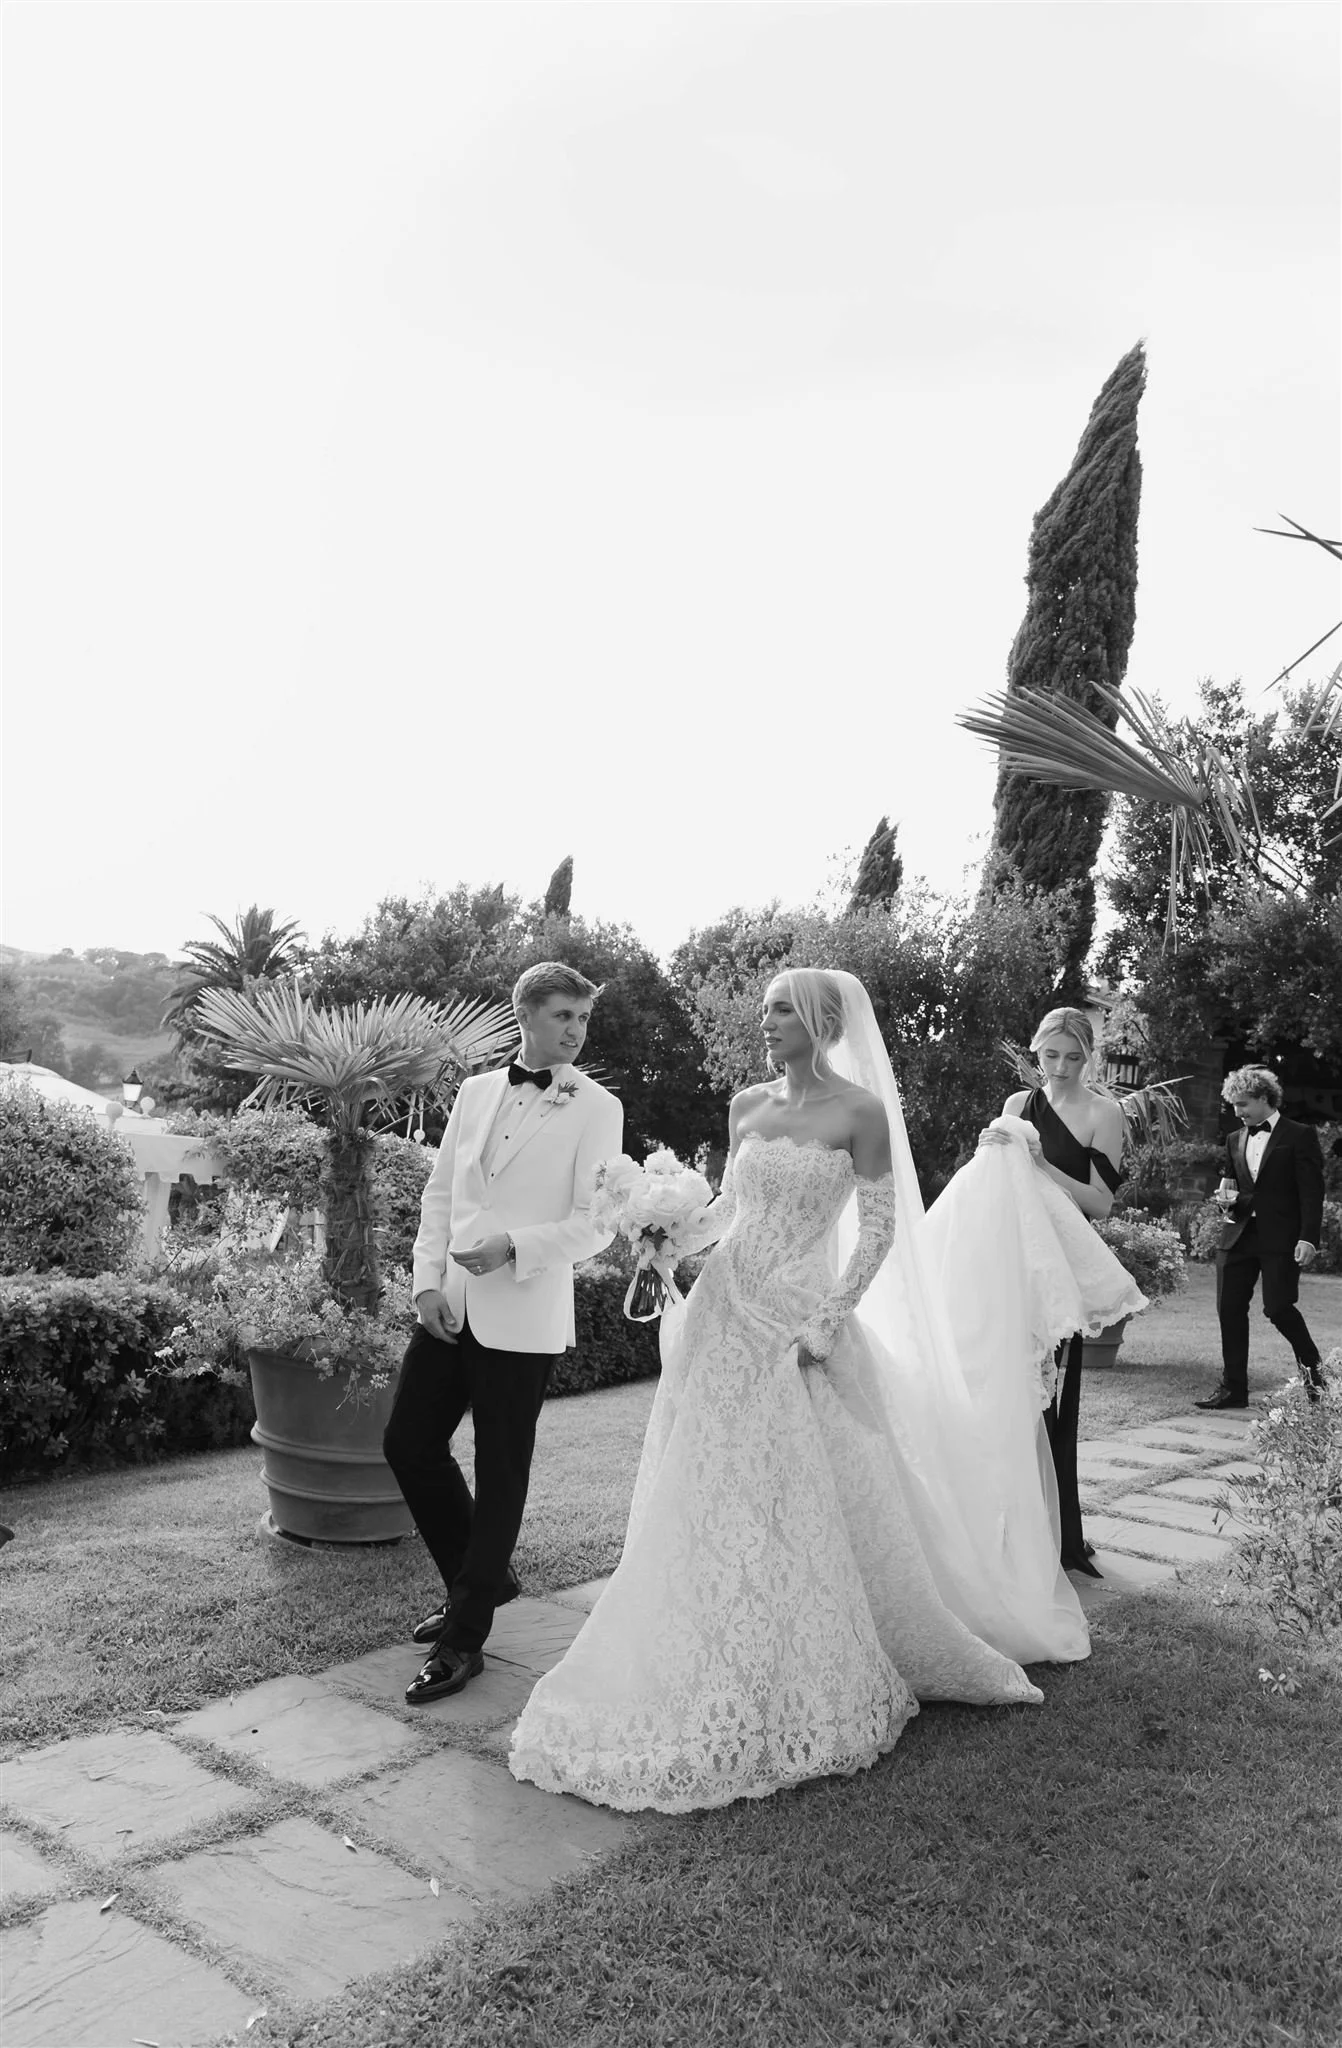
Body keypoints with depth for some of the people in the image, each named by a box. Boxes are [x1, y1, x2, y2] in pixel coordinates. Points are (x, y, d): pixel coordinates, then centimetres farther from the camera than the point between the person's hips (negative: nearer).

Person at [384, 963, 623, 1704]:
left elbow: (594, 1223, -9)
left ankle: (464, 1640, 20)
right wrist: (427, 1281, -1)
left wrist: (513, 1245, -22)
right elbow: (439, 1193, 11)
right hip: (450, 1306, 5)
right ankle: (477, 1579, 33)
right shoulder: (474, 1091, 9)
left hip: (523, 1319, -5)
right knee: (408, 1444, 10)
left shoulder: (596, 1109, -5)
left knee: (499, 1476, 4)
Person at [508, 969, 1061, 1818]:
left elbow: (880, 1228, -7)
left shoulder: (860, 1113, -7)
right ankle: (716, 1678, 25)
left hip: (795, 1323, -5)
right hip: (723, 1311, 5)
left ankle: (807, 1684, 20)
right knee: (710, 1501, 8)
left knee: (799, 1507, 2)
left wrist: (828, 1323, -12)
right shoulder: (747, 1105, 8)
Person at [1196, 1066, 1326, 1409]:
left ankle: (1312, 1364, 18)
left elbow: (1312, 1192, -7)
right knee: (1229, 1310, 1)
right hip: (1237, 1236, 6)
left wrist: (1308, 1239, -16)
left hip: (1281, 1239, -6)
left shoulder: (1299, 1136, -2)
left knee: (1278, 1307, -12)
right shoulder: (1235, 1140, 16)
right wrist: (1228, 1200, 1)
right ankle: (1233, 1388, 9)